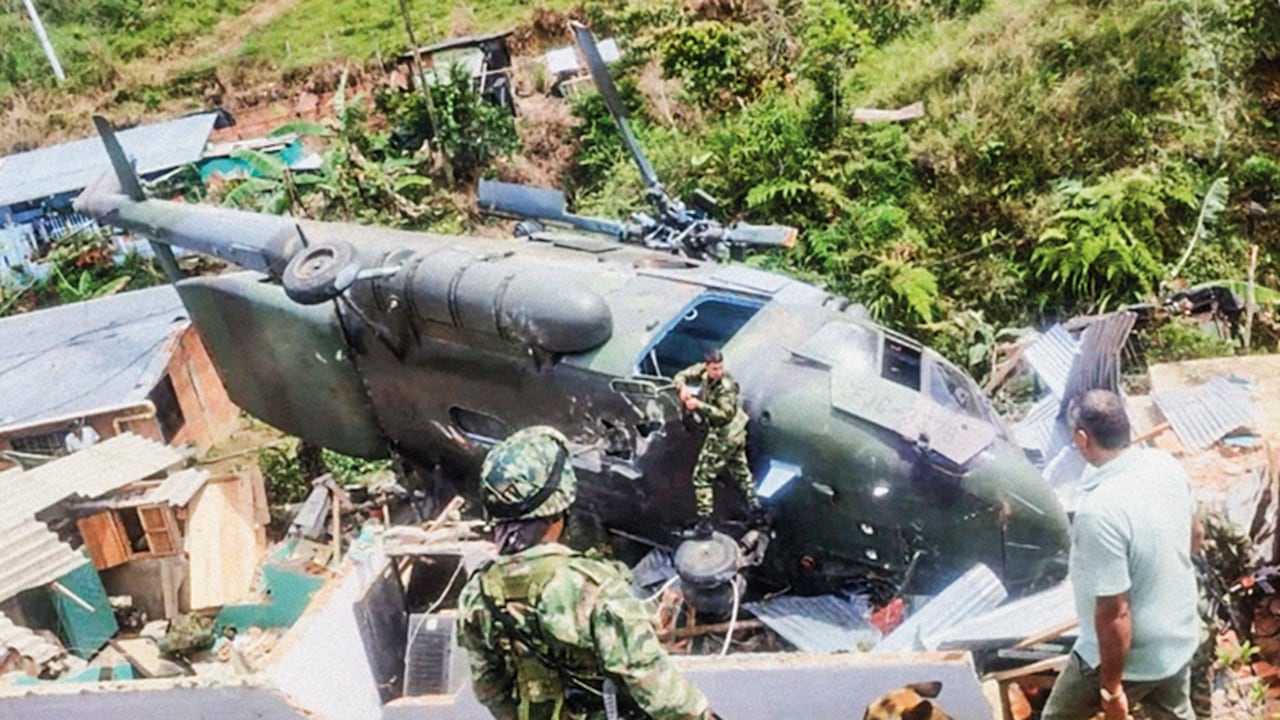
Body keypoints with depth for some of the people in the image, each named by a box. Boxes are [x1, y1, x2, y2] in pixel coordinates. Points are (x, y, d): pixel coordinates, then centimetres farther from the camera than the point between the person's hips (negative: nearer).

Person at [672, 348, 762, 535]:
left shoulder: (725, 387, -29)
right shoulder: (703, 370, -7)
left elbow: (725, 414, -31)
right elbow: (680, 376, -1)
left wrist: (699, 405, -37)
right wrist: (683, 388, -23)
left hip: (724, 437, -9)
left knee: (702, 476, 0)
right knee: (740, 471, 25)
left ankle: (704, 521, 4)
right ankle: (756, 508, 38)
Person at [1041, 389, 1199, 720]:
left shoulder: (1100, 511, -35)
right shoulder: (1167, 466, -10)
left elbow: (1114, 613, -29)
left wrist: (1111, 688, -17)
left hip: (1129, 657, -7)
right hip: (1180, 638, 7)